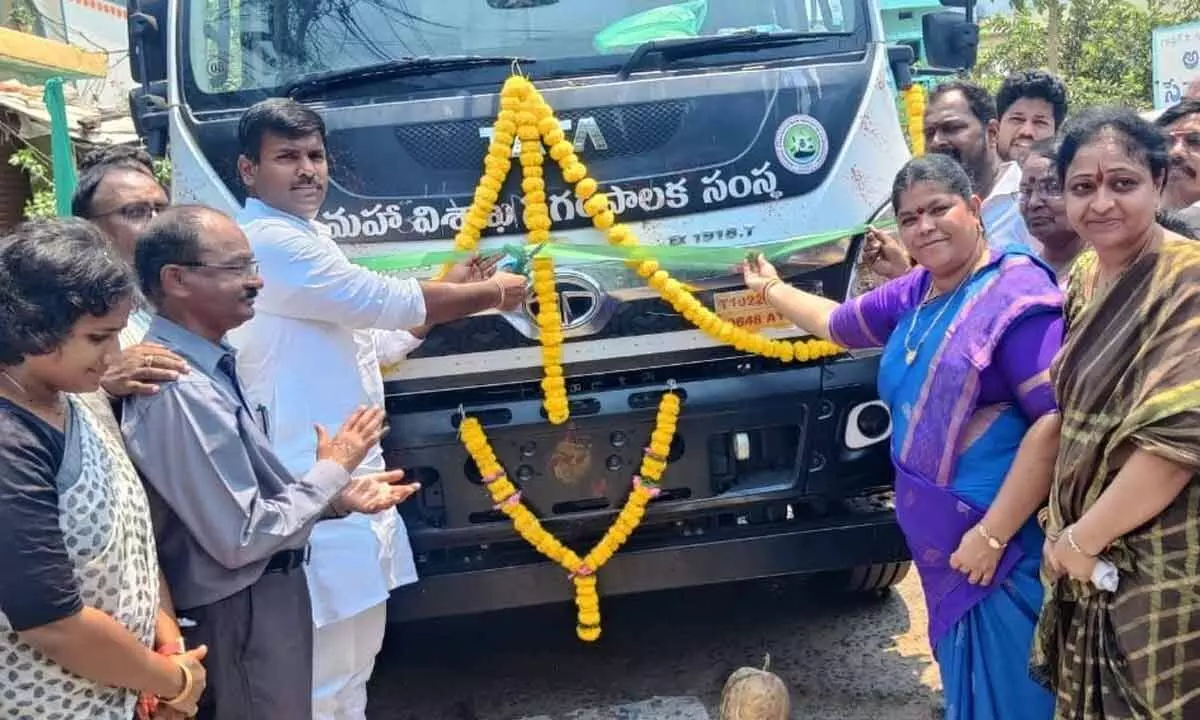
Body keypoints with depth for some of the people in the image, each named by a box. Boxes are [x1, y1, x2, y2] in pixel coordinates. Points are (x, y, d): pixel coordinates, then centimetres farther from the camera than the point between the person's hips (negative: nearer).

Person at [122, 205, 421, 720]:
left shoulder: (204, 366, 4)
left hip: (261, 602, 9)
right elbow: (241, 537, -25)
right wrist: (332, 471, -14)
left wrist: (339, 495, 0)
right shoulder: (180, 391, -26)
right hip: (240, 621, -9)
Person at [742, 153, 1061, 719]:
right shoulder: (914, 295, 12)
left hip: (1003, 546, -8)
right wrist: (770, 289, 40)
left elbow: (1056, 419, -23)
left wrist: (991, 534, -23)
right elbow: (838, 323, 32)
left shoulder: (1017, 293, -16)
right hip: (941, 539, 8)